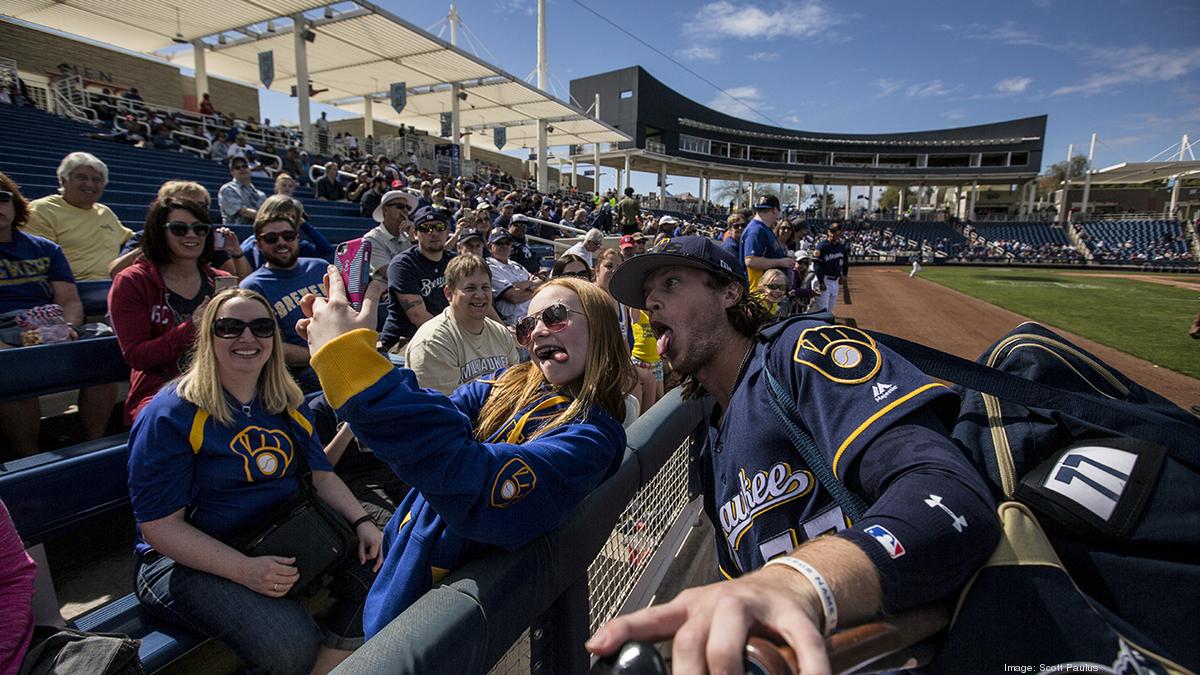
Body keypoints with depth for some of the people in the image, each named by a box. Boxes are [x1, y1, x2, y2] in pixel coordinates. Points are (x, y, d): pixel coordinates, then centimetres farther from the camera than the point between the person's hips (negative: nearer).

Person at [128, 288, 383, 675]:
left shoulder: (287, 403, 4)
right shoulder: (169, 416, -13)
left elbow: (321, 475, 8)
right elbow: (159, 525, -15)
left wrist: (361, 521, -11)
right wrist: (245, 570, -27)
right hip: (191, 558, -6)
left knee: (375, 561, -12)